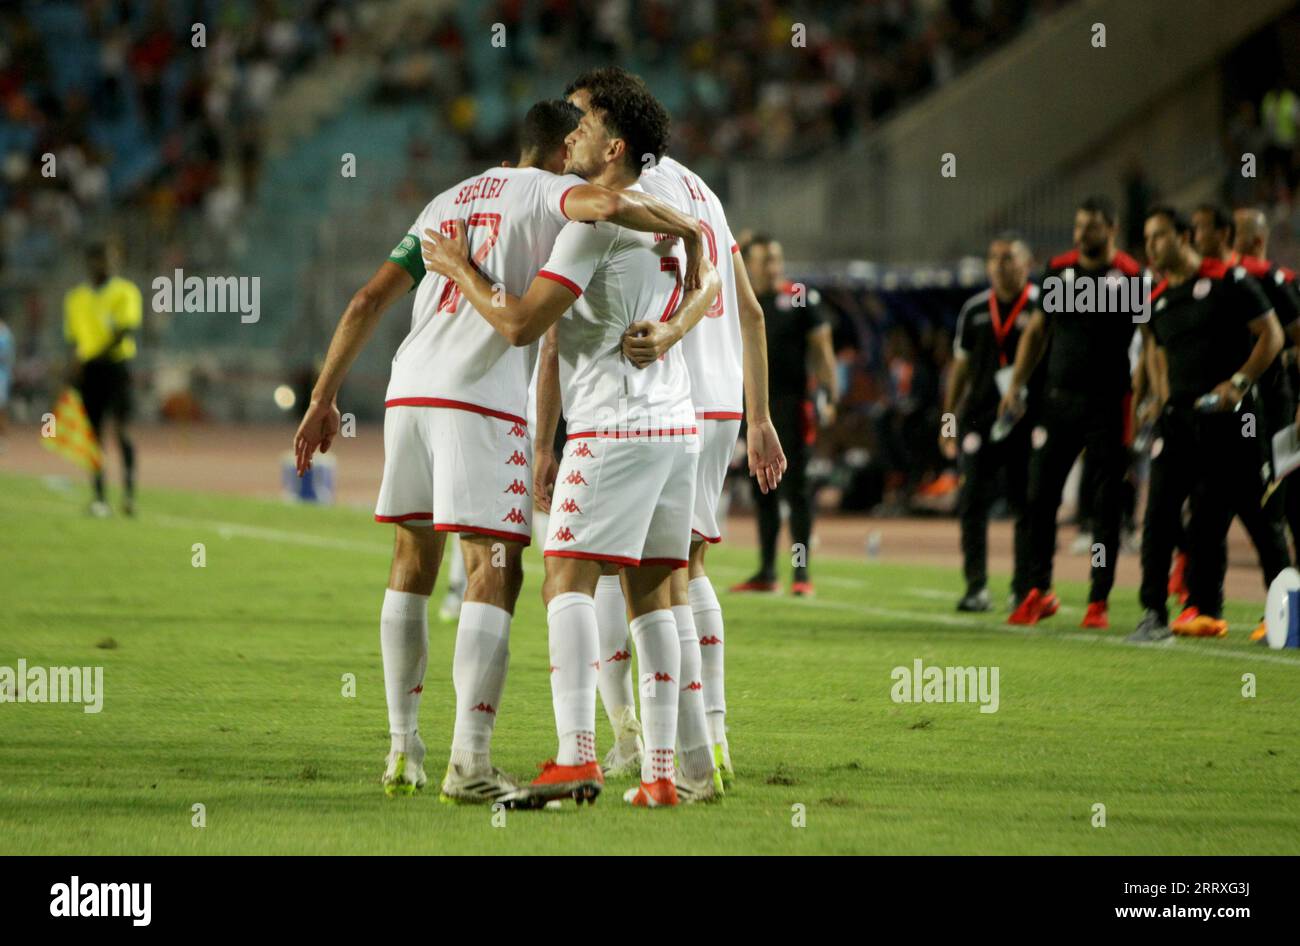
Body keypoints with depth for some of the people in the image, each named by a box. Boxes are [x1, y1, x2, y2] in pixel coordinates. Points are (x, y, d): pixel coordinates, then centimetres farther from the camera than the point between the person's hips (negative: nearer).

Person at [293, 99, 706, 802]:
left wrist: (324, 398, 22)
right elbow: (607, 204, -20)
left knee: (413, 564, 18)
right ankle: (469, 764, -14)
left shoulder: (449, 200, 24)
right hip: (482, 400, -7)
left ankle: (403, 751, 19)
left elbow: (369, 301, 20)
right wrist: (684, 229, -2)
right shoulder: (546, 191, 5)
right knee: (492, 574, -6)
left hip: (408, 393, 7)